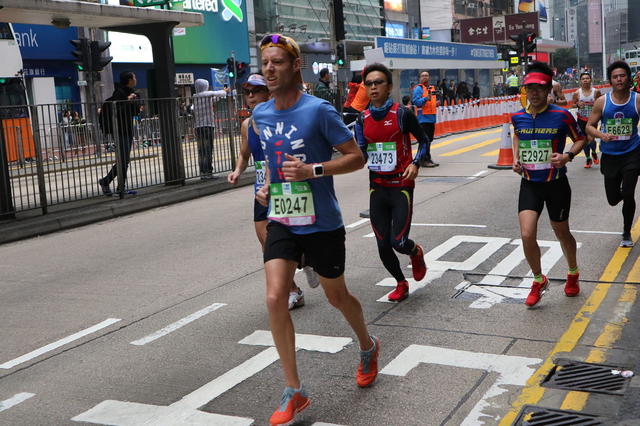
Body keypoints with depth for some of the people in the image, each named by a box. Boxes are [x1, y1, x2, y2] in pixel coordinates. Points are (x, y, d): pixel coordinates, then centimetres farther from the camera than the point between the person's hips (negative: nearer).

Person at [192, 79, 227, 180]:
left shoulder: (194, 97, 9)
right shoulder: (209, 95, -3)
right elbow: (220, 94, 13)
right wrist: (225, 91, 37)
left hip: (198, 127, 5)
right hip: (208, 125, -5)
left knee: (201, 150, 8)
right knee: (208, 150, -5)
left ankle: (202, 172, 11)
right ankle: (208, 172, -7)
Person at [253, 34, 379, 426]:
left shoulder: (319, 110, -13)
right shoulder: (260, 114, 5)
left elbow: (356, 156, -10)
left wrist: (314, 169, -22)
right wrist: (267, 186, 6)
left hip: (322, 224, -4)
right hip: (281, 221, 4)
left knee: (336, 296, 13)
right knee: (275, 299, -11)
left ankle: (368, 347, 46)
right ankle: (294, 392, 2)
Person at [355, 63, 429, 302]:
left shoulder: (402, 114, -7)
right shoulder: (363, 119, 5)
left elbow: (423, 140, 4)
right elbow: (361, 156, 4)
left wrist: (415, 163, -11)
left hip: (401, 185, -4)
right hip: (377, 187, 4)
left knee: (399, 243, -10)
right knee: (383, 246, 5)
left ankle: (416, 253, 28)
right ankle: (401, 283, 30)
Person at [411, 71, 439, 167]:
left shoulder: (432, 88, 19)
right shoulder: (418, 89, -6)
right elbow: (416, 101, -17)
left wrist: (436, 103, 9)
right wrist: (426, 99, -30)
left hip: (431, 117, 8)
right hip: (423, 118, -8)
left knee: (429, 139, 12)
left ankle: (427, 159, 20)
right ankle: (424, 160, -7)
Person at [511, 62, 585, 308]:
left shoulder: (561, 116, -11)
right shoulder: (517, 117, -1)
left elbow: (580, 139, 2)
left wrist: (568, 155, -17)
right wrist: (515, 158, 4)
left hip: (556, 184, -2)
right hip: (529, 184, 2)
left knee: (562, 233, 14)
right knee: (527, 235, -11)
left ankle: (573, 274, 43)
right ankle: (538, 281, 13)